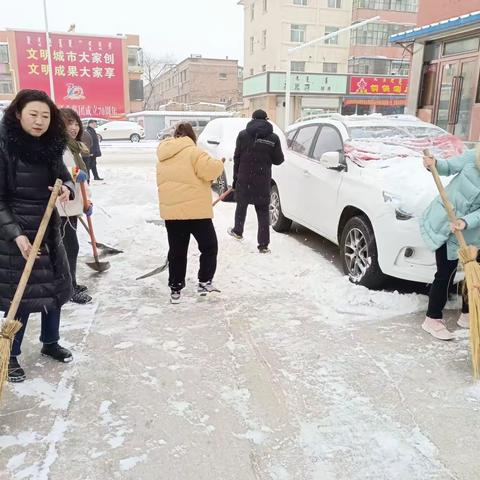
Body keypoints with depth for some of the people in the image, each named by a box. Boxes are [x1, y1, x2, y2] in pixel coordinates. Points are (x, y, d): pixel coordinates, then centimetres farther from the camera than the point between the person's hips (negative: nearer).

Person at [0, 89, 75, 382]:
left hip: (49, 230, 6)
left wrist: (67, 189, -11)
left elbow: (66, 178, 13)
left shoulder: (50, 147, 2)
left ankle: (50, 342, 35)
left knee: (56, 289, 14)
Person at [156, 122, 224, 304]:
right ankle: (204, 283, 9)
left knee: (177, 251, 12)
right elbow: (210, 170, -18)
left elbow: (163, 183, 18)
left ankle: (175, 290, 15)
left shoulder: (162, 157, 14)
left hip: (170, 211, 6)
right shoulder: (192, 152, -8)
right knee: (209, 247, 11)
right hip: (196, 210, -6)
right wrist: (219, 164, 2)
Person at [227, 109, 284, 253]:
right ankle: (263, 245, 3)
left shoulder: (243, 135, -1)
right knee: (263, 211, 5)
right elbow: (278, 160, 0)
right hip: (263, 181, -1)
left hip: (244, 178, 1)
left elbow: (237, 158, 0)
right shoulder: (273, 137, -3)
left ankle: (238, 231, 41)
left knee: (241, 205, 22)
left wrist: (235, 177, 9)